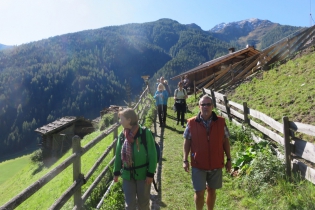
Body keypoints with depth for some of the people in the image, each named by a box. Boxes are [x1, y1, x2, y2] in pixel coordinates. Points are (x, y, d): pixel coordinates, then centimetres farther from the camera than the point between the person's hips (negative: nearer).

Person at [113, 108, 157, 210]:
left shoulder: (145, 133, -15)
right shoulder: (122, 135, -1)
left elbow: (152, 154, -12)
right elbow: (118, 154, 8)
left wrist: (151, 173, -12)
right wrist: (116, 172, 10)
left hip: (143, 173, -3)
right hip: (127, 174, 4)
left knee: (143, 202, 14)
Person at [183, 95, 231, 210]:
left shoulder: (221, 122, -5)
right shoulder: (192, 123, -9)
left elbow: (225, 141, 3)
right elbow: (187, 142, -1)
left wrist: (228, 159, 4)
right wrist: (185, 160, -4)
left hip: (216, 164, 2)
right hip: (198, 164, -1)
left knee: (211, 190, 17)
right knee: (199, 192, 6)